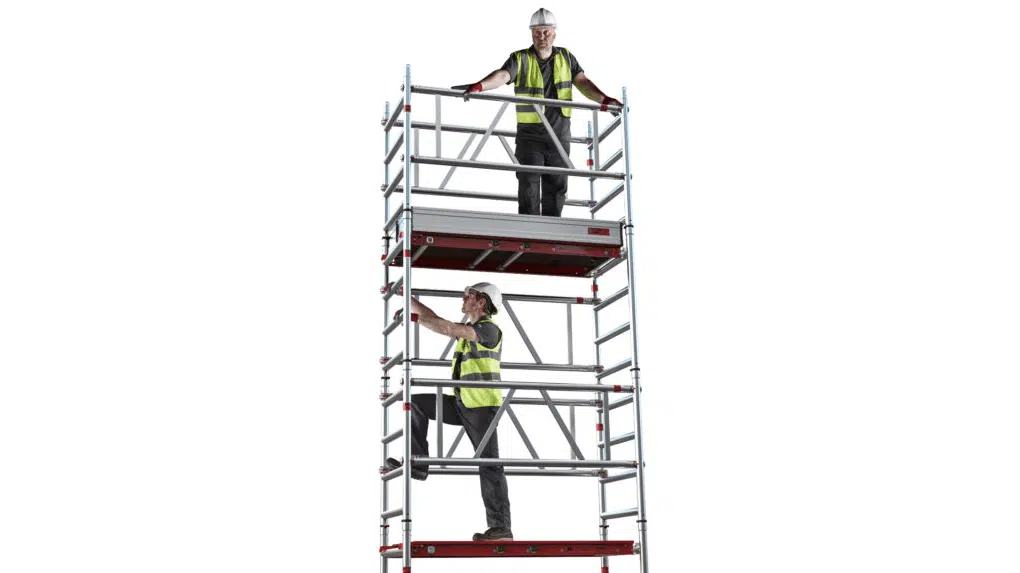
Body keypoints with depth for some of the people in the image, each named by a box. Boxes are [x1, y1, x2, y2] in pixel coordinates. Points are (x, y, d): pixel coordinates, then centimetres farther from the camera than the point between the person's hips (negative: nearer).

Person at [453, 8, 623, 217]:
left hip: (560, 135, 3)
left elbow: (582, 82, -3)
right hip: (530, 135, -3)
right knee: (528, 186, -5)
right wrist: (479, 86, -43)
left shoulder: (566, 58, 5)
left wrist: (603, 99, -22)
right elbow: (502, 75, -22)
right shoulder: (520, 59, -5)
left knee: (556, 188, 8)